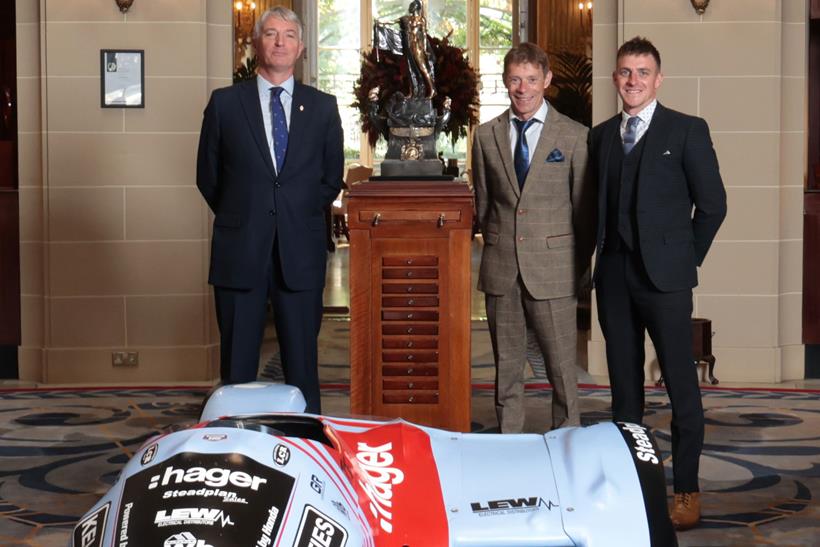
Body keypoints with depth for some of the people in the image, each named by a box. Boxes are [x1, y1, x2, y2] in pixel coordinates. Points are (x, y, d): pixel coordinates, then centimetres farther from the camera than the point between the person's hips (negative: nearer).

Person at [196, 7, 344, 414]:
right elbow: (208, 176, 10)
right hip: (239, 252, 0)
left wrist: (300, 216, 10)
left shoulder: (323, 107, 7)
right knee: (238, 364, 5)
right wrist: (239, 217, 9)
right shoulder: (225, 103, 4)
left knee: (302, 361, 5)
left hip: (300, 253, 1)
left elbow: (332, 177, 14)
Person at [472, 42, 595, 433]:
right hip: (501, 270, 3)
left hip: (552, 269, -3)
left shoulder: (574, 136, -1)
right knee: (506, 366, 10)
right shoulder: (486, 136, 8)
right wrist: (495, 247, 10)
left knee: (561, 366, 1)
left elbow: (585, 207, 2)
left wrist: (579, 265, 1)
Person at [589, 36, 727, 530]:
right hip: (614, 275, 5)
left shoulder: (687, 130, -1)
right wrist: (603, 257, 7)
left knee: (681, 383, -2)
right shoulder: (601, 136, 13)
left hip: (664, 276, -4)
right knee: (624, 383, 10)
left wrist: (685, 260, 0)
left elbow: (712, 203, -1)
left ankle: (687, 489, 5)